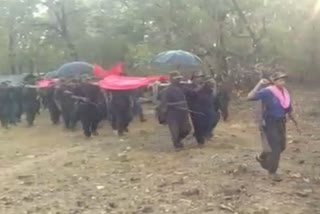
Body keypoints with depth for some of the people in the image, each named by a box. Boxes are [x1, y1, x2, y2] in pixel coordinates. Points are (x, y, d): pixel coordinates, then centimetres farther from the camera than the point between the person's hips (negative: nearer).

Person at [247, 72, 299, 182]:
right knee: (275, 148, -3)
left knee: (281, 146, 18)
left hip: (281, 122, 7)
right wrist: (259, 84, -35)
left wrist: (294, 121, 21)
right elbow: (250, 97, -30)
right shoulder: (268, 92, -19)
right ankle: (272, 172, 16)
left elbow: (288, 109, 14)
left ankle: (264, 158, 43)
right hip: (270, 123, -7)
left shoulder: (285, 93, 1)